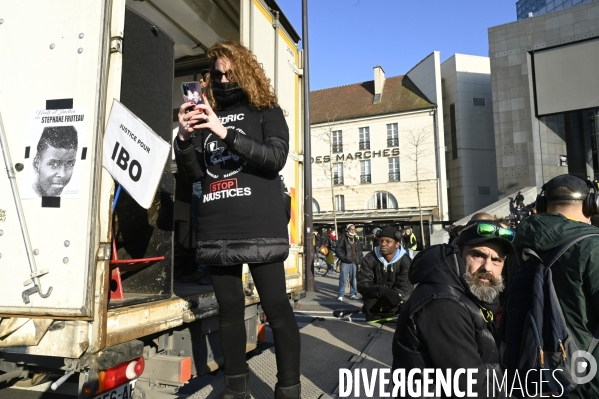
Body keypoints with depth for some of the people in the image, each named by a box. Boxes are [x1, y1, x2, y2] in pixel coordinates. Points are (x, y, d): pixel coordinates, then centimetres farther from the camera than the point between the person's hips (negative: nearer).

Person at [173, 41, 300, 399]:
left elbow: (275, 158, -9)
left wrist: (226, 133, -17)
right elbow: (196, 172, 14)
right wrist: (185, 138, -5)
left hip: (260, 227, -4)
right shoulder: (209, 115, 19)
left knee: (276, 307, -2)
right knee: (229, 307, 10)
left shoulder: (266, 111, 8)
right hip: (217, 230, 5)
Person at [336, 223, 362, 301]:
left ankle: (353, 294, 22)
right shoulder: (343, 239, -3)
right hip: (345, 263, -5)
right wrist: (344, 258, -15)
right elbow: (338, 250, -7)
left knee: (353, 279, 11)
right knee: (343, 279, -5)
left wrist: (359, 260, 7)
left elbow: (359, 251, 17)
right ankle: (341, 295, 2)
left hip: (354, 263, 5)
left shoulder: (357, 239, 14)